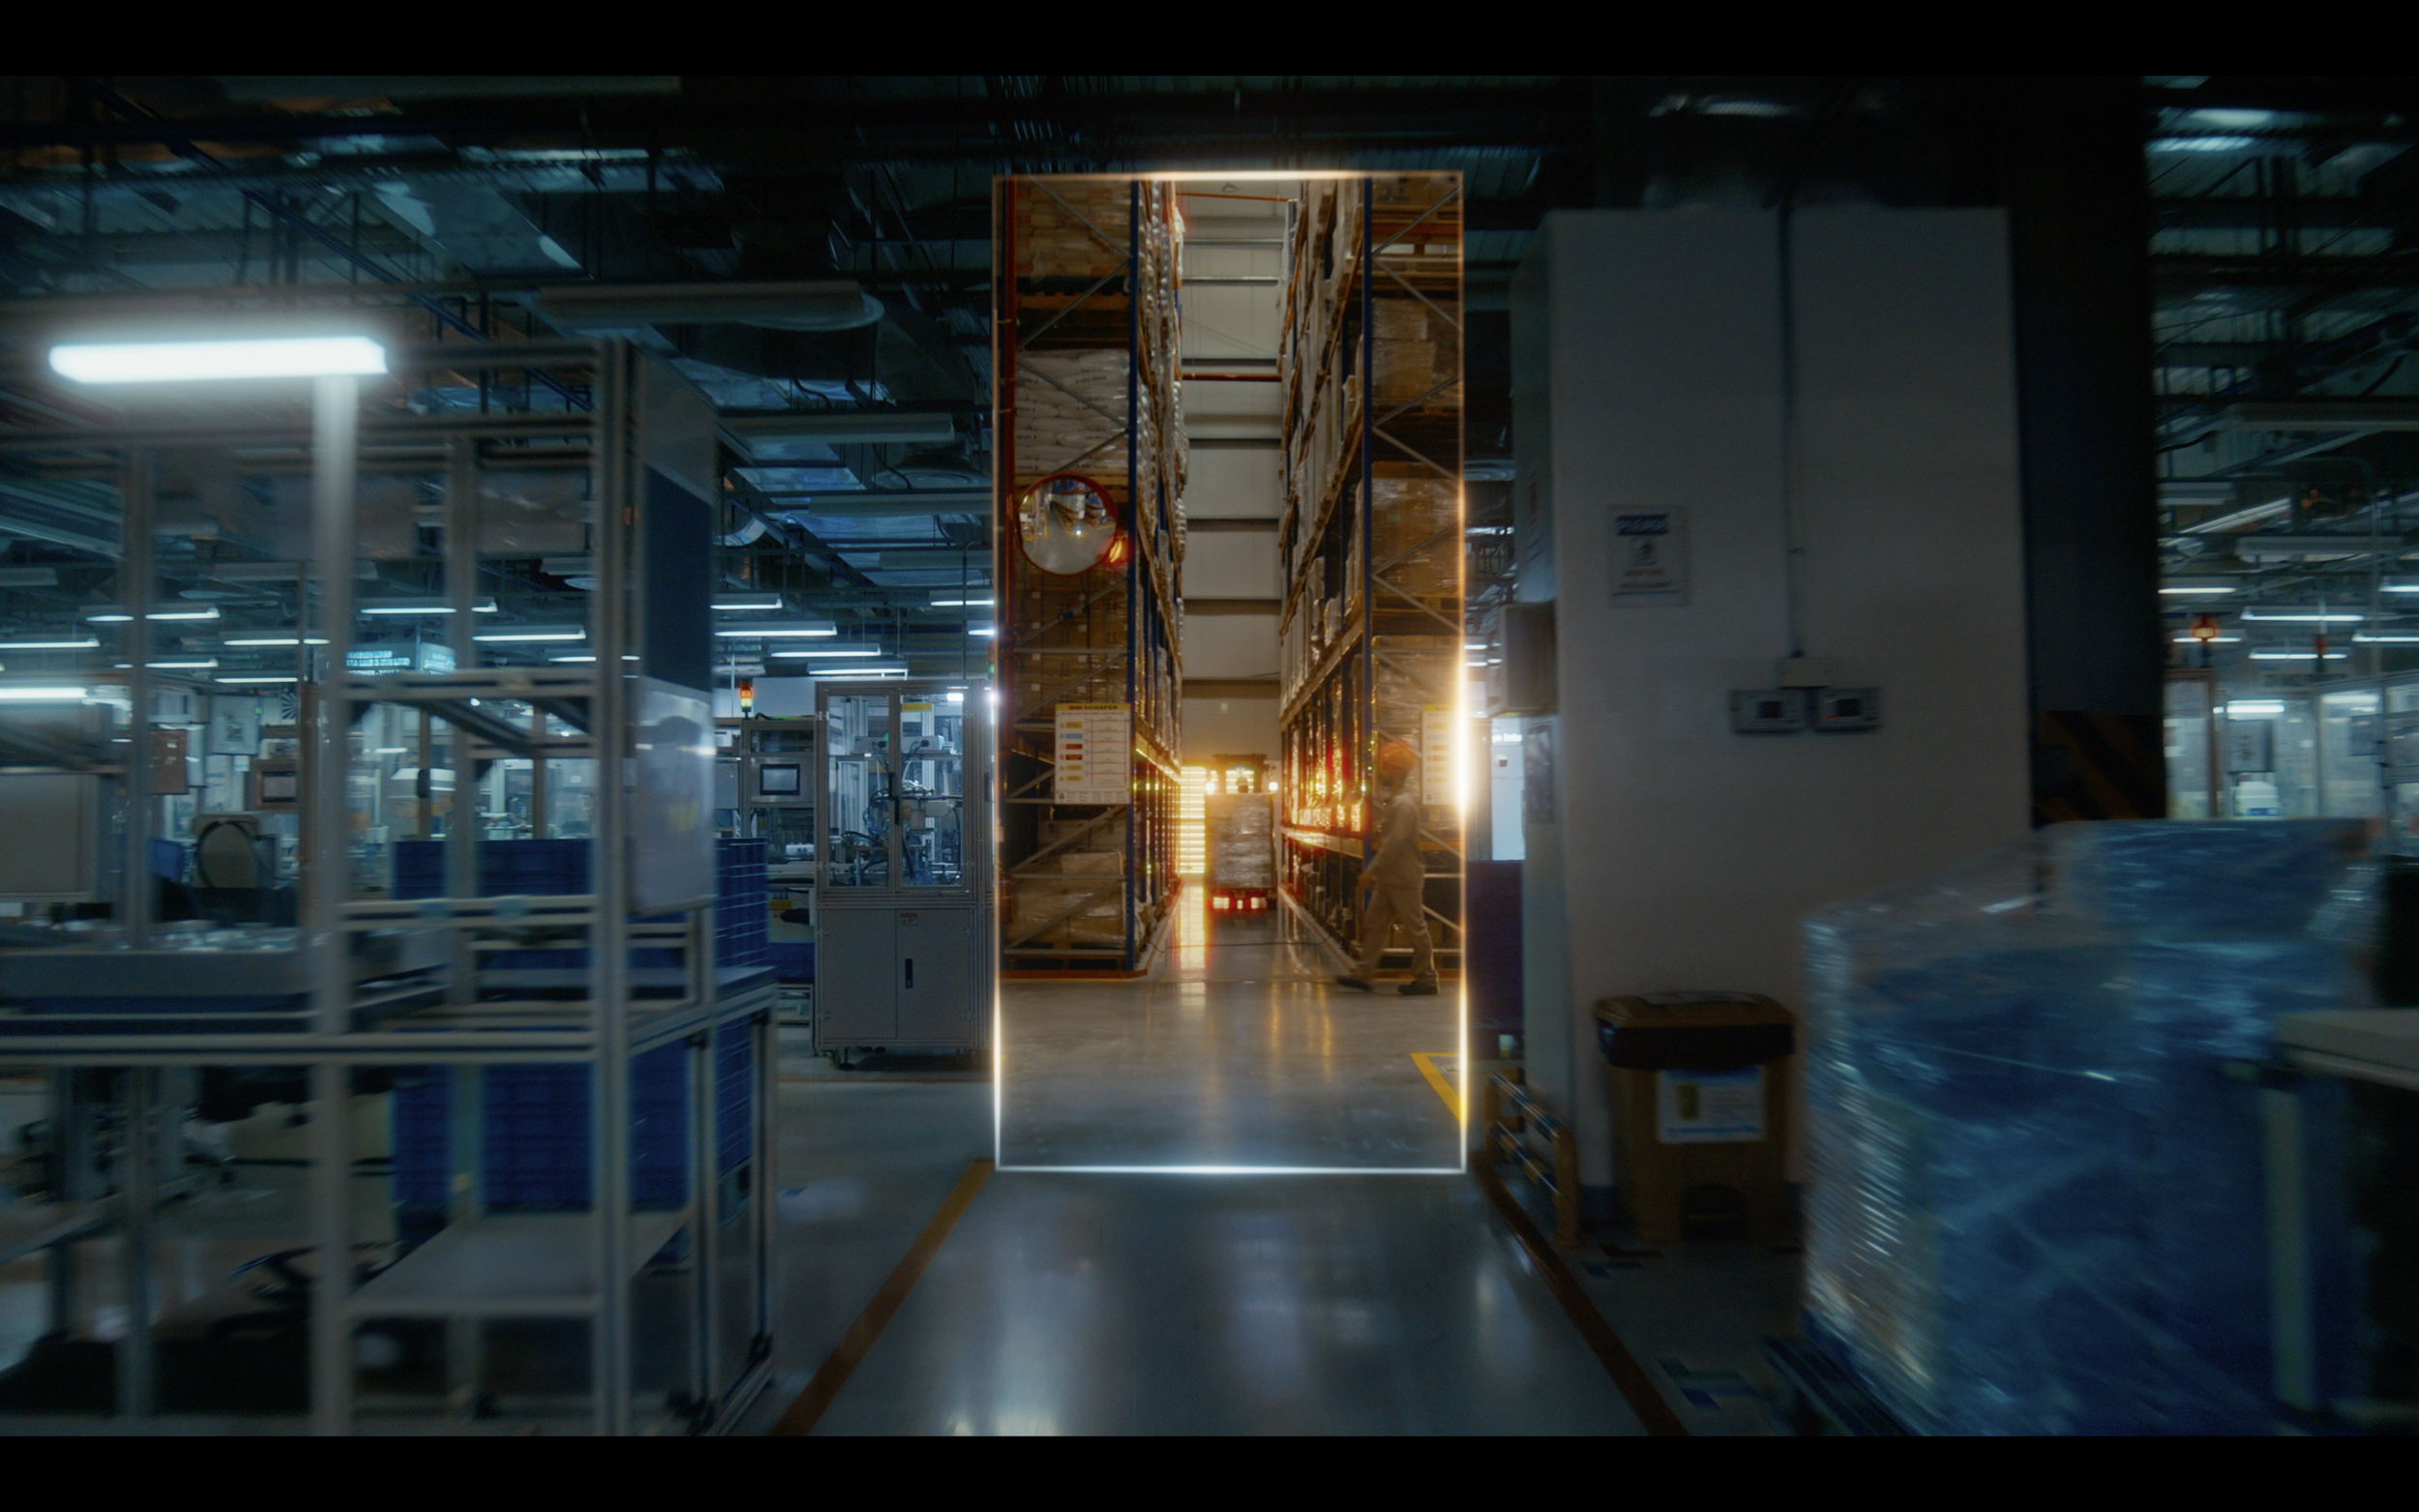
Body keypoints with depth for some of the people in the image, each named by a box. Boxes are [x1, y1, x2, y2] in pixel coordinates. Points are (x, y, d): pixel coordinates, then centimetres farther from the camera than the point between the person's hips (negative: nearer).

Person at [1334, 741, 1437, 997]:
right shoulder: (1392, 799, 13)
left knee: (1415, 928, -1)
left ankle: (1426, 980, 6)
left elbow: (1394, 843, -25)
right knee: (1373, 924, 9)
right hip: (1388, 879, 10)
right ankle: (1363, 973, 12)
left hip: (1404, 880, -10)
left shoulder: (1404, 803, -18)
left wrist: (1372, 870, -22)